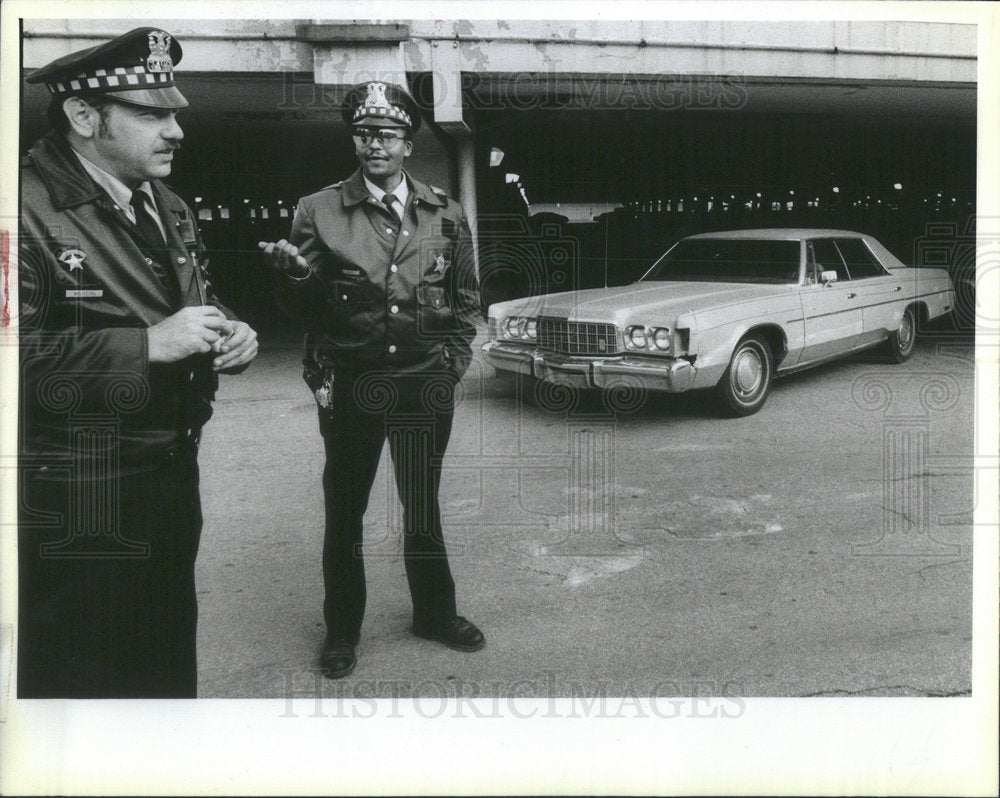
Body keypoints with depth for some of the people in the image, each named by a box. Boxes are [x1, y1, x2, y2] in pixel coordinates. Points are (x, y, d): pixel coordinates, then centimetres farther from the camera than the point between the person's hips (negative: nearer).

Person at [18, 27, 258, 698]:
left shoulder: (167, 208, 12)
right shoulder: (29, 210, -16)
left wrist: (228, 336, 1)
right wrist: (148, 344, -28)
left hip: (173, 485, 8)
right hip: (76, 516, -7)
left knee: (171, 673, 21)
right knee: (84, 684, 8)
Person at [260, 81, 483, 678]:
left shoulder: (446, 215, 5)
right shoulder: (319, 211, -1)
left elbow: (466, 298, 14)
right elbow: (302, 307, 0)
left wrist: (454, 362, 6)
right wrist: (293, 273, -20)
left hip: (425, 384, 2)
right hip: (351, 384, -1)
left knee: (423, 507, 14)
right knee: (344, 511, 7)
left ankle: (436, 614, 33)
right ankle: (342, 632, 24)